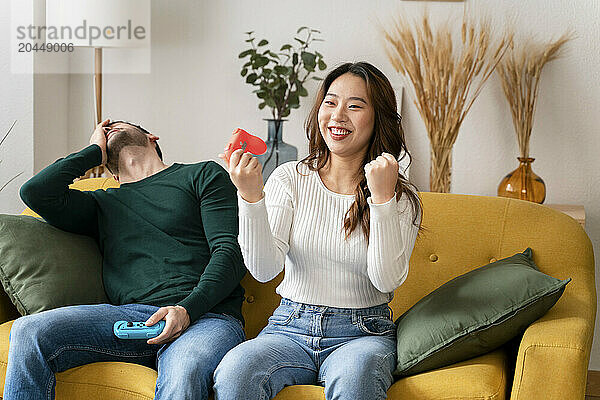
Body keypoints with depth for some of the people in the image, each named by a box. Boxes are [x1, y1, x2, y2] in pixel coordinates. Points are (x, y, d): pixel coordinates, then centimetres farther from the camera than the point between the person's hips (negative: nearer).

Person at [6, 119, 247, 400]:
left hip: (206, 315, -3)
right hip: (131, 315, 4)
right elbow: (36, 192, 9)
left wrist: (187, 309, -13)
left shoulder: (203, 175, 17)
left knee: (183, 376, -39)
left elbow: (230, 251, 4)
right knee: (29, 331, -22)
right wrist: (95, 151, 22)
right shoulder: (103, 202, 27)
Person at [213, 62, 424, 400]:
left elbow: (388, 280, -12)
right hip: (290, 328, 2)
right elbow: (264, 270, -7)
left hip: (362, 333, -1)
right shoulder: (290, 178, 4)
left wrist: (382, 198, -19)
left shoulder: (402, 197, 2)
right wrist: (251, 197, -21)